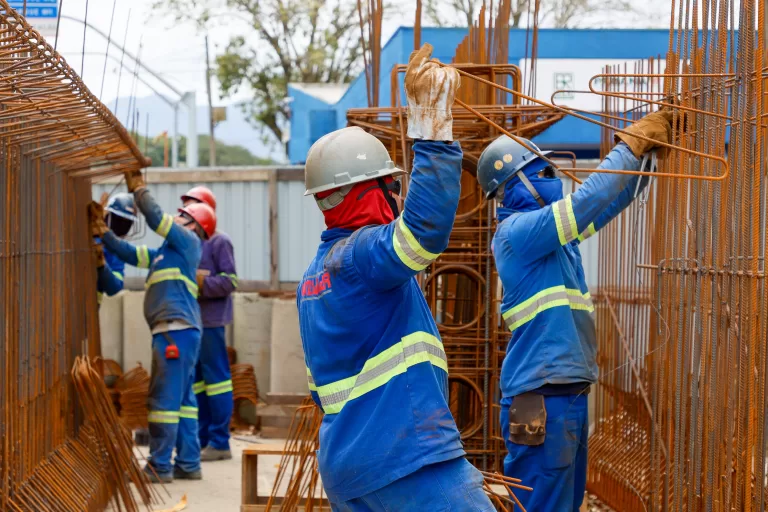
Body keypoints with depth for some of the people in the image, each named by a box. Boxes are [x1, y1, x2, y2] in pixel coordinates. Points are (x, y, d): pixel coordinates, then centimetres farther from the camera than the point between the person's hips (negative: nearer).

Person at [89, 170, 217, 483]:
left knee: (164, 397, -8)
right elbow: (130, 254, 23)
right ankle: (189, 464, 15)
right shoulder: (165, 253, 24)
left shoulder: (189, 242, -1)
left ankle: (159, 466, -6)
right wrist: (102, 230, 17)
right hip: (177, 330, 10)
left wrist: (138, 188, 1)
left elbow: (156, 218, -10)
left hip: (176, 330, -10)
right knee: (183, 399, 11)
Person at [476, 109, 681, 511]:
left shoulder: (553, 230, 16)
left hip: (569, 395, 10)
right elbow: (589, 201, -20)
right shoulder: (517, 231, -11)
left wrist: (650, 149, 11)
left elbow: (610, 200, 22)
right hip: (541, 400, -10)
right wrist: (632, 144, -11)